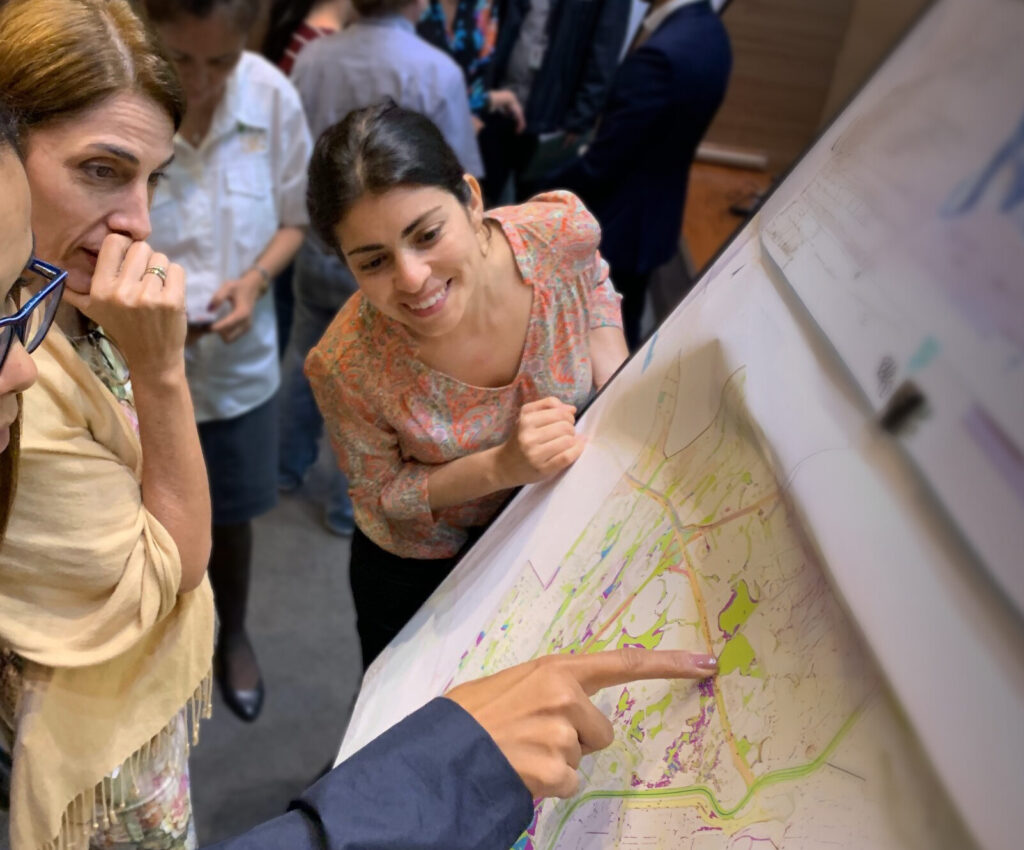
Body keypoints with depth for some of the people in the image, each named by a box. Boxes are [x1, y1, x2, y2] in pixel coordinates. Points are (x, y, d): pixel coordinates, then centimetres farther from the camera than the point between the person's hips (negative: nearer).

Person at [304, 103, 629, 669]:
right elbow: (379, 500, -18)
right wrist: (500, 467, -34)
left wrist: (610, 353, -20)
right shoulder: (347, 367, -35)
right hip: (422, 575, -2)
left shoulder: (561, 232, -29)